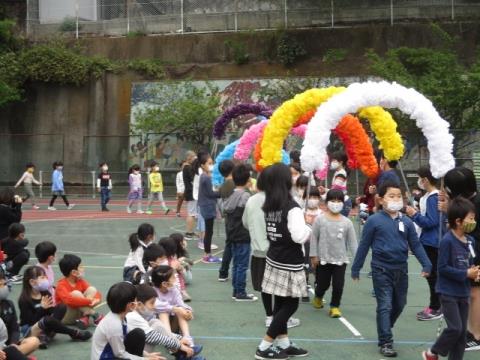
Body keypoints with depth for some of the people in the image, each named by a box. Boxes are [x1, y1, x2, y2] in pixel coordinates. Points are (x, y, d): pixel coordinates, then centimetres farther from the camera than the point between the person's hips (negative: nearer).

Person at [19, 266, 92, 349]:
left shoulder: (45, 293, 2)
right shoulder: (24, 300, -16)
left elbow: (51, 312, -1)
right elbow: (31, 321, -21)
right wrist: (42, 308, -31)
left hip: (44, 325, 7)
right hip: (29, 331, -6)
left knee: (62, 307, -13)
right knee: (48, 320, -37)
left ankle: (46, 337, -26)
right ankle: (74, 333, -17)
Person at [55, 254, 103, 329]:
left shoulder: (81, 281, 1)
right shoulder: (61, 285, -20)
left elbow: (97, 293, -3)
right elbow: (69, 300, -39)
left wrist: (97, 299, -28)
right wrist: (89, 300, -36)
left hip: (79, 313, 6)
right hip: (64, 317, -6)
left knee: (92, 289, -10)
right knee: (76, 294, -30)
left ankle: (85, 317, -24)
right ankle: (95, 316, -26)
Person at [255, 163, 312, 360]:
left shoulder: (269, 206, 4)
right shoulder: (292, 207, -20)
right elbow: (299, 237, -26)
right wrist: (309, 227, -6)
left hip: (275, 260, 8)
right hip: (289, 264, -7)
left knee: (281, 303, 15)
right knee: (290, 305, 3)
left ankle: (283, 343, 24)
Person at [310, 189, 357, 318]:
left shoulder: (347, 222, -1)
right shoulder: (320, 219, -5)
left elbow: (352, 242, 1)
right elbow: (314, 238, -1)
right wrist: (314, 255, -4)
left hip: (340, 260, 1)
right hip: (323, 259, -1)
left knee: (338, 285, -2)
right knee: (323, 284, 11)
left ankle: (334, 306, 17)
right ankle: (318, 297, 43)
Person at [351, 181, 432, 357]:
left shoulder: (407, 222, 2)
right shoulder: (374, 220, -9)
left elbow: (416, 245, 6)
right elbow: (364, 246, -4)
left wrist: (426, 264, -5)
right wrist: (356, 268, -2)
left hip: (401, 269, 5)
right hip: (381, 270, -5)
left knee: (399, 304, 18)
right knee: (385, 306, -3)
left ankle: (385, 330, 41)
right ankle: (385, 343, 5)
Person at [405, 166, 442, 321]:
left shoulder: (432, 198, -18)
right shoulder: (428, 196, 10)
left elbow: (431, 221, -22)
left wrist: (414, 215, -16)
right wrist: (417, 213, 5)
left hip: (431, 242, -9)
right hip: (428, 241, 9)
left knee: (432, 275, -1)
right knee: (430, 274, 15)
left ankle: (435, 309, 8)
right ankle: (434, 306, 23)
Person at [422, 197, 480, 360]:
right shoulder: (447, 241, -18)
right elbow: (443, 268, -19)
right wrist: (466, 274, -19)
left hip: (463, 293, 7)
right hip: (448, 293, -7)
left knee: (462, 332, 11)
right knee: (455, 328, -9)